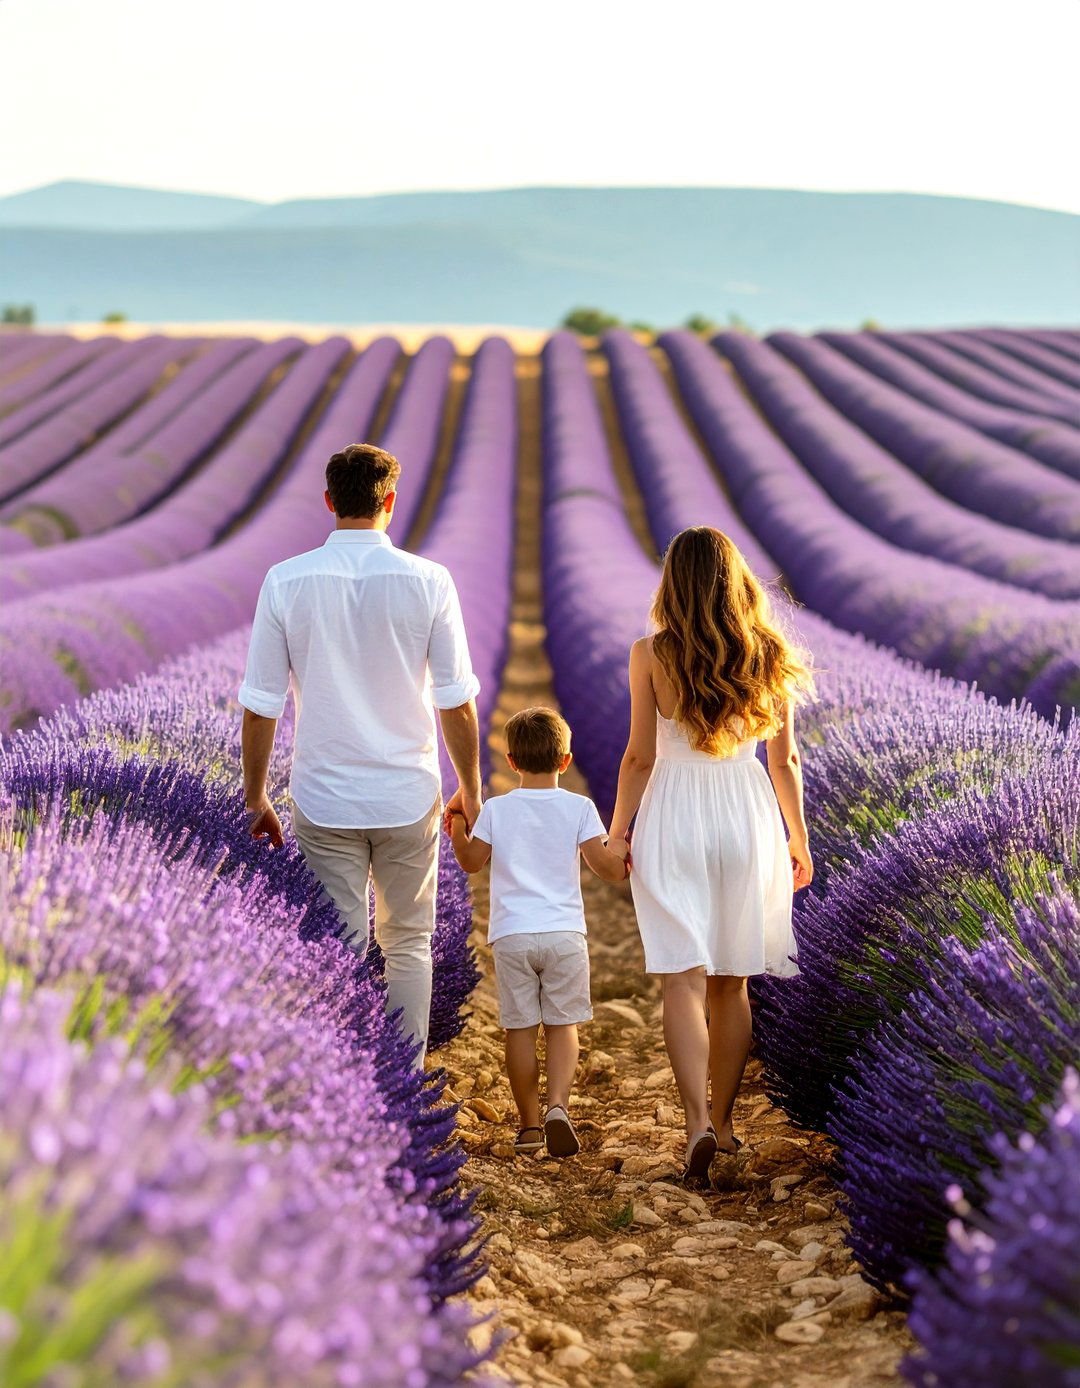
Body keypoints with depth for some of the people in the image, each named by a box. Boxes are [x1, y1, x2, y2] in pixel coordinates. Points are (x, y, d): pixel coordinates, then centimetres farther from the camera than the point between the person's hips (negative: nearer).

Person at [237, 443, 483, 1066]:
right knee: (408, 945, 15)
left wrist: (255, 797, 8)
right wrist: (470, 788, 10)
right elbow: (457, 704, -4)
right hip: (409, 798, 0)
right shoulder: (428, 582, -7)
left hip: (324, 803, 0)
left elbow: (260, 708, -4)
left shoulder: (286, 582, -6)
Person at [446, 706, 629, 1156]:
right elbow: (605, 866, -4)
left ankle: (529, 1125, 11)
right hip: (564, 933, 0)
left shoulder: (496, 809, 2)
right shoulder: (579, 808, 0)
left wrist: (457, 828, 28)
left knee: (520, 1028, 6)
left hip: (512, 934, 0)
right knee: (562, 1025, 7)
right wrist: (629, 862, 14)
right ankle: (557, 1105, -14)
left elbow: (471, 862, 13)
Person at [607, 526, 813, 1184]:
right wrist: (799, 836, 16)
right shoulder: (768, 655, -1)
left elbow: (640, 758, -6)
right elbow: (785, 759, 4)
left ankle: (698, 1123, -17)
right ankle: (723, 1123, 20)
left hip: (674, 817, -2)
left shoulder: (652, 654, -8)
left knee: (684, 978, -2)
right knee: (732, 982, 13)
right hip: (749, 813, 2)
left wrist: (616, 834, 6)